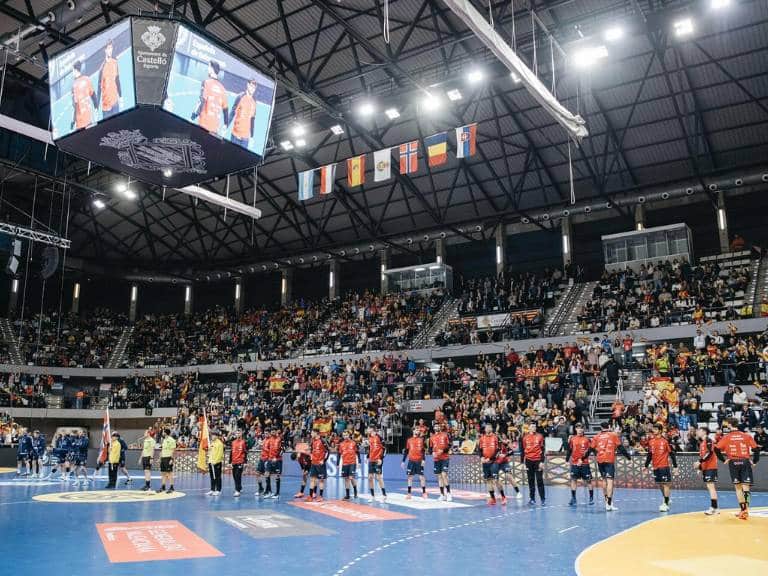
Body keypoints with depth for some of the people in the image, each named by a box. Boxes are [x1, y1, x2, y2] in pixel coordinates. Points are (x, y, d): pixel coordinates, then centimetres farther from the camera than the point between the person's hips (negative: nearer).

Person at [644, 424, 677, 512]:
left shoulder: (665, 441, -7)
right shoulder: (651, 441, 8)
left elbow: (671, 453, -4)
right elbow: (649, 455, 16)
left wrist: (675, 466, -7)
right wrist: (646, 466, 16)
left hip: (664, 466, -5)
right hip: (655, 467, 6)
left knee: (666, 484, -4)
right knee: (660, 485, 11)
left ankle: (666, 504, 0)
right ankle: (666, 501, 26)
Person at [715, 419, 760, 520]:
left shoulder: (726, 437, 3)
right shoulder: (747, 436, 5)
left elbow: (717, 449, -3)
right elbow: (756, 449, 0)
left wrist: (723, 459, 9)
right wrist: (754, 461, 11)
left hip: (733, 462, 0)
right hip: (745, 461, 0)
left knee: (738, 487, 12)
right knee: (746, 486, -3)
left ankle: (743, 509, 13)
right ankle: (745, 509, -22)